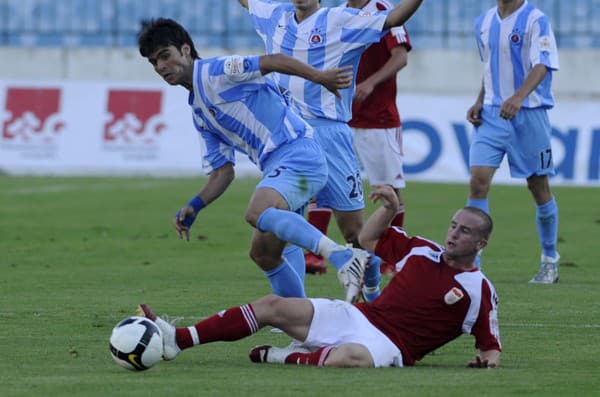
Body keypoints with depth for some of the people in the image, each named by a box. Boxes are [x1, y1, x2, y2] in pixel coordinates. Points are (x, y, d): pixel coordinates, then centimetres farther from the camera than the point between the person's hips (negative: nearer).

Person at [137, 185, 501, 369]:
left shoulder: (479, 290, -3)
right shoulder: (423, 251, 14)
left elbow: (491, 346, 0)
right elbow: (368, 239, 25)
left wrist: (489, 358, -22)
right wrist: (391, 208, 9)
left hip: (390, 344, -7)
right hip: (358, 316, 7)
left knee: (347, 358, -43)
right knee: (272, 306, -2)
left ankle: (285, 357, -14)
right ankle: (178, 339, -6)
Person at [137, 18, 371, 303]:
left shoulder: (213, 72, -3)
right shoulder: (199, 113, 23)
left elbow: (271, 62, -13)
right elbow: (223, 172, 23)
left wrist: (319, 77, -22)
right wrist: (193, 207, 9)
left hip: (297, 152, -10)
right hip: (276, 167, 10)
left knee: (257, 213, -34)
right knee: (262, 253, 12)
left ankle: (343, 258, -43)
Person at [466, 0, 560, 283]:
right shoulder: (484, 23, 10)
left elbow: (541, 66, -22)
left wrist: (518, 97, -38)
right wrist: (480, 102, 10)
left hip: (529, 114, -4)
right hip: (491, 115, 5)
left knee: (539, 186, 6)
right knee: (478, 181, -10)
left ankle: (550, 261, 23)